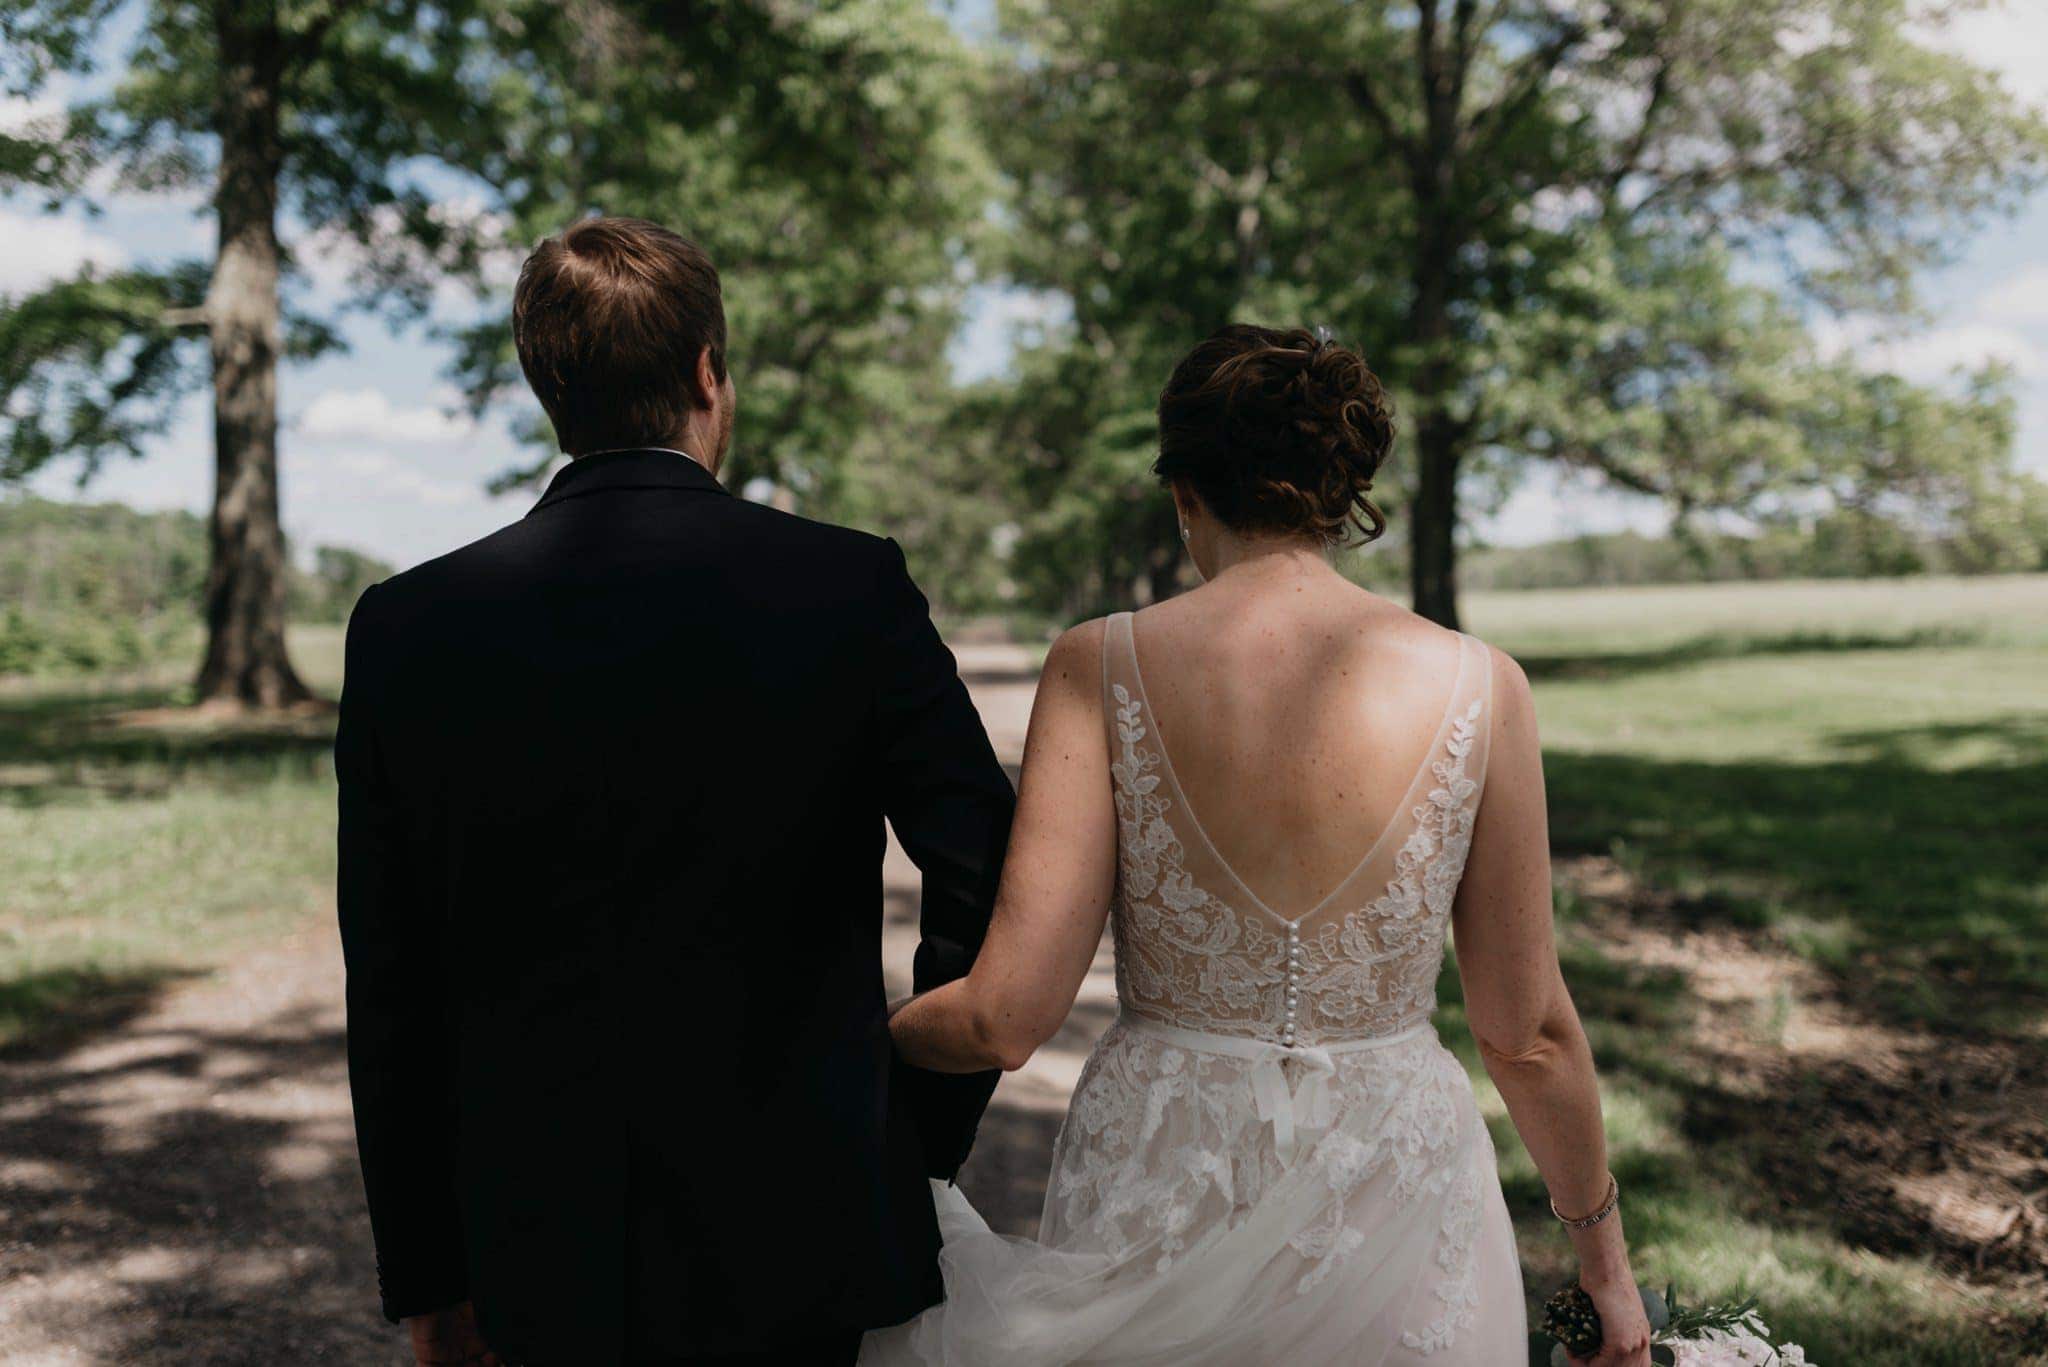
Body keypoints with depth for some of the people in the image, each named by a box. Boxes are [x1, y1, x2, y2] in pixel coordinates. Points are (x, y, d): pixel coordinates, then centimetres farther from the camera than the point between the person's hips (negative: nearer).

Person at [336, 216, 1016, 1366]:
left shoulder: (406, 627, -4)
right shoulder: (851, 589, -11)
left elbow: (391, 990, 0)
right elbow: (1000, 887, -12)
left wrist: (426, 1271, 10)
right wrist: (922, 1136, 3)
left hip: (542, 1268, 2)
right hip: (803, 1231, -2)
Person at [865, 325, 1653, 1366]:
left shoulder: (1101, 667, -11)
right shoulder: (1478, 687, -8)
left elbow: (1007, 1016, -13)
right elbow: (1528, 1030, -2)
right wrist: (1603, 1256, 13)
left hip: (1157, 1190, 0)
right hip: (1393, 1187, 1)